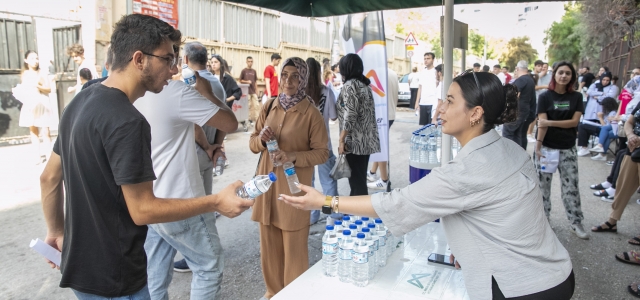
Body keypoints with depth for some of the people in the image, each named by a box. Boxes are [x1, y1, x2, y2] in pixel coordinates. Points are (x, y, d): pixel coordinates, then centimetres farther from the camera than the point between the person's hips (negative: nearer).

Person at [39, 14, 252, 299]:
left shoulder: (82, 101, 3)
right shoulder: (127, 121, -26)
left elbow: (49, 178, 11)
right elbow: (142, 210, -23)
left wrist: (56, 232, 19)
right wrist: (216, 202, -20)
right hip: (111, 276, -9)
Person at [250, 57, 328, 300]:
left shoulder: (311, 113, -9)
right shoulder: (269, 106, 5)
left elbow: (322, 153, -8)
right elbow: (252, 143, 11)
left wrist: (294, 157, -23)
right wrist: (261, 139, -12)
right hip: (267, 183, 5)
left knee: (294, 247, 6)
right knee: (269, 245, 14)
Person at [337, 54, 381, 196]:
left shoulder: (349, 85, -11)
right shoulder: (365, 84, 14)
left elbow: (349, 116, -19)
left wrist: (341, 140, -15)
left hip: (355, 140, -9)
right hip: (367, 139, 9)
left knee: (356, 179, 0)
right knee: (360, 177, 17)